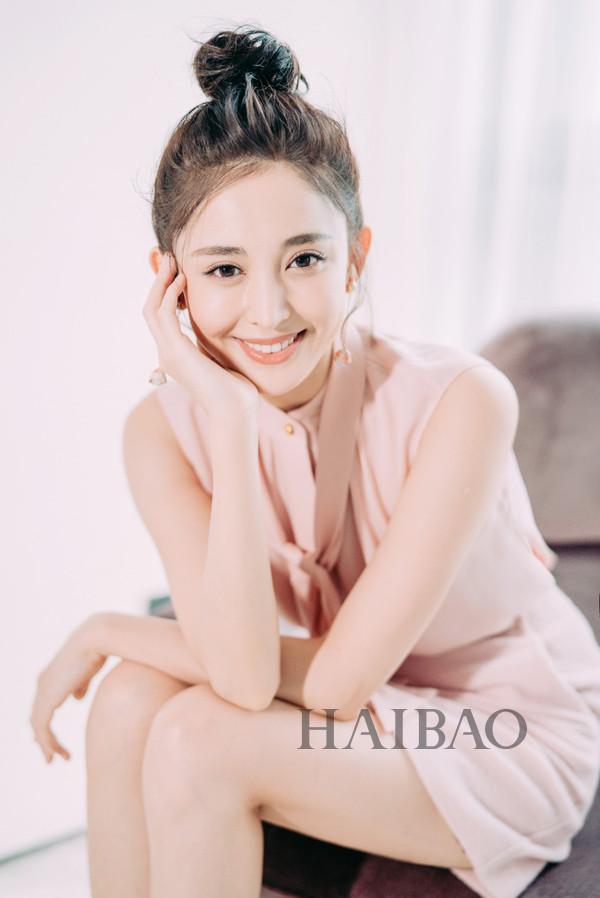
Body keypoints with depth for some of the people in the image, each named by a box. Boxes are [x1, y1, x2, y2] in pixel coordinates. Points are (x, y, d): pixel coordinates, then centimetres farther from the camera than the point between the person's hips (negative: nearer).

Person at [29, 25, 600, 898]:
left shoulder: (459, 402, -29)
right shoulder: (164, 430, -16)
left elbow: (338, 678, -25)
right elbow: (245, 674, -27)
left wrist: (108, 629, -16)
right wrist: (231, 421, -33)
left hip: (512, 738, -4)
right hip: (356, 709, 4)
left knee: (196, 741, -23)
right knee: (132, 702, -20)